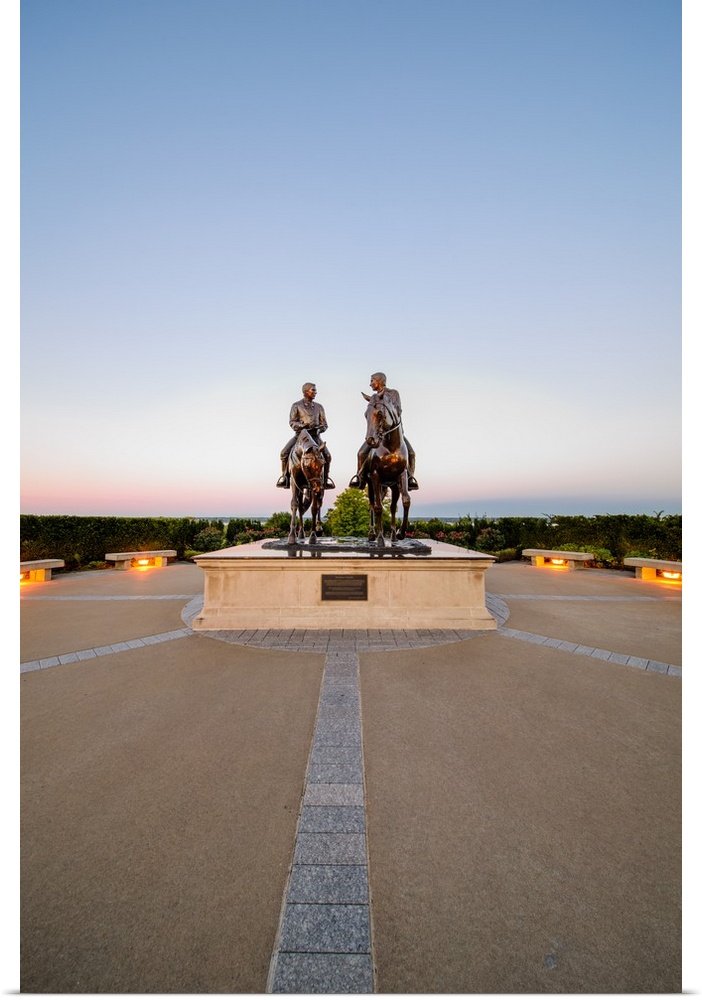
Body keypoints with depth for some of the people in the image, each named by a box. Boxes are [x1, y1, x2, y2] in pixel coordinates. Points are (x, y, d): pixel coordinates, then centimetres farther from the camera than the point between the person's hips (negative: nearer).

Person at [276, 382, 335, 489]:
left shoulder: (319, 407, 12)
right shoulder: (296, 405, 3)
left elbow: (324, 424, 10)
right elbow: (292, 422, -5)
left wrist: (319, 429, -13)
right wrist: (303, 426, -25)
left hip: (314, 436, 1)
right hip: (300, 434, -1)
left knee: (327, 456, -18)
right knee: (284, 453, -18)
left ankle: (325, 479, -1)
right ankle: (285, 477, -1)